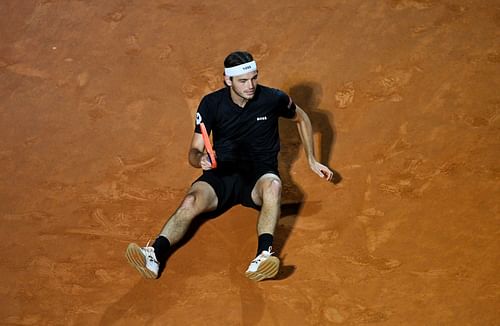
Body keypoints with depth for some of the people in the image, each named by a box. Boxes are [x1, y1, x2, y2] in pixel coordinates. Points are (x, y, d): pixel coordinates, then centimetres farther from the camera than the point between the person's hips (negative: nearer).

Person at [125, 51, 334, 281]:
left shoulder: (273, 99, -5)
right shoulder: (211, 104, -4)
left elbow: (302, 119, 17)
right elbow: (194, 152, -1)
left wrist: (312, 161, 19)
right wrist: (200, 159, -26)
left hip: (259, 174, -1)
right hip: (222, 174, 1)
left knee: (273, 185, -38)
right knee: (191, 201, -31)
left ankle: (263, 255, -57)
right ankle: (156, 255, -50)